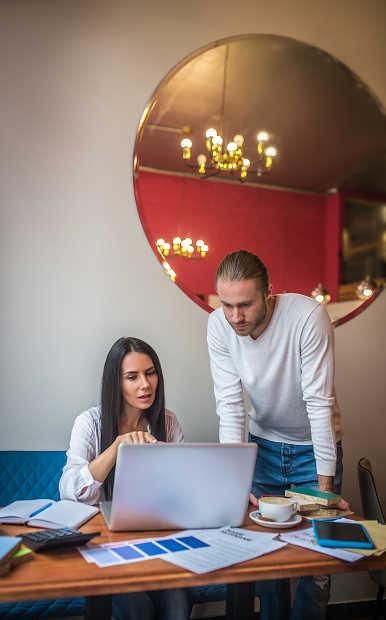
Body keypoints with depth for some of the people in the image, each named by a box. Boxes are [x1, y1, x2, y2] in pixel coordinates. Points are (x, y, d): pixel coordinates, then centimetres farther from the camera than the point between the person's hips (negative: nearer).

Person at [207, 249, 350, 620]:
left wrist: (325, 484, -22)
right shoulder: (219, 325, -18)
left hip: (314, 445, -2)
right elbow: (229, 403, -17)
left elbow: (319, 402, -25)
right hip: (264, 441, 3)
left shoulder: (308, 316, -29)